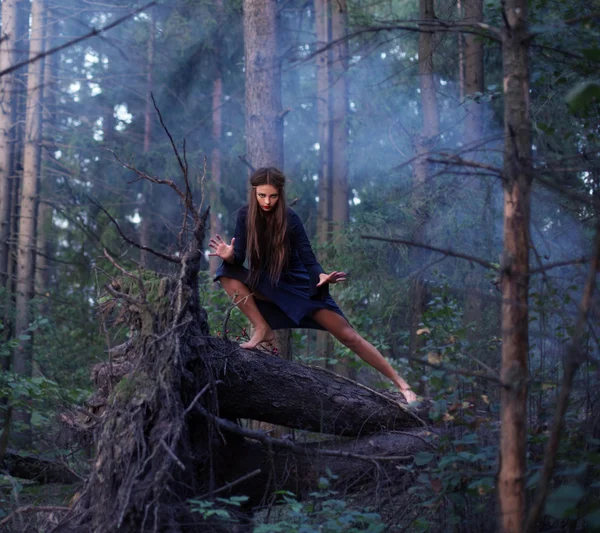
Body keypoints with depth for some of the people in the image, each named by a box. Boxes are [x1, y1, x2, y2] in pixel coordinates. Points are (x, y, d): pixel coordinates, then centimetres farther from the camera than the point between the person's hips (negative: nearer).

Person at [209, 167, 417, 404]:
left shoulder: (289, 218, -18)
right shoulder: (245, 215, -10)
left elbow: (309, 260, -17)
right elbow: (239, 257, -11)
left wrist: (322, 277, -38)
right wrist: (229, 255, -34)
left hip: (299, 285, -3)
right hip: (267, 286, 4)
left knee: (348, 336, -12)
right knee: (227, 274, -23)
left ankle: (401, 384, -8)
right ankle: (263, 330, -16)